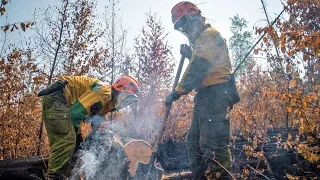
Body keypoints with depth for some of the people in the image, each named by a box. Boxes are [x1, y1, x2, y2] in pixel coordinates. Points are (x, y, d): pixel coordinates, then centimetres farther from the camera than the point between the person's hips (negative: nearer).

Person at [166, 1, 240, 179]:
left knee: (213, 145, -14)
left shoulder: (209, 35, -10)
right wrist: (190, 54, 17)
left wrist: (177, 92, -15)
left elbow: (197, 70, -19)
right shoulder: (202, 38, 23)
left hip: (215, 94, -11)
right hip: (206, 95, 11)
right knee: (194, 141, 14)